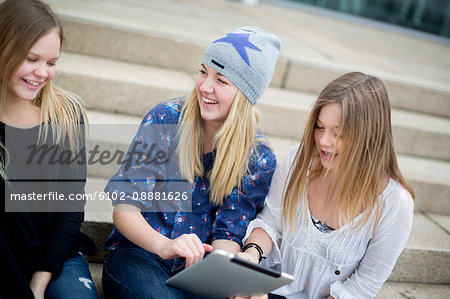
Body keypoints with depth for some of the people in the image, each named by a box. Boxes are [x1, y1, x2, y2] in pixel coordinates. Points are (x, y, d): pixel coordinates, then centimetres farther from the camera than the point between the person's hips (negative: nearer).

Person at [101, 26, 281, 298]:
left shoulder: (259, 159, -5)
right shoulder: (166, 119, -7)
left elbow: (228, 234, -3)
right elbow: (125, 207, -10)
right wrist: (164, 245, -30)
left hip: (200, 264, 1)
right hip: (140, 252, -1)